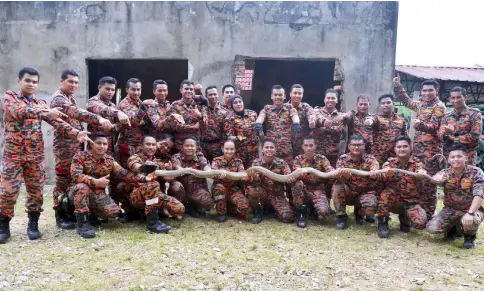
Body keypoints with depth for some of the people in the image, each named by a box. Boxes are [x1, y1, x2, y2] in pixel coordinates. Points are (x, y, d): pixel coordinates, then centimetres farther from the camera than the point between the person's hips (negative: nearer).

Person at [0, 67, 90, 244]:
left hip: (36, 154, 3)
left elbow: (57, 122, 1)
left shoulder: (41, 104, 13)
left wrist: (76, 133, -15)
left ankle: (33, 224, 18)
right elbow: (19, 111, -21)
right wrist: (46, 112, -30)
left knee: (36, 190, 5)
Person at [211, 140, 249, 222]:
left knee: (244, 206, -26)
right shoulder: (217, 160, -2)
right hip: (219, 189, 0)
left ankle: (231, 207, 10)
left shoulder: (238, 162, 4)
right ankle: (221, 213, -14)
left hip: (234, 190, 1)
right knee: (219, 187, -36)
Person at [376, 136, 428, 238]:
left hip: (411, 202, 1)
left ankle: (404, 217, 10)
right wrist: (387, 173, -48)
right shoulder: (390, 162, -2)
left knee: (421, 222, -26)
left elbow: (421, 171, -24)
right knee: (387, 192, -33)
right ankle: (382, 224, -16)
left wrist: (422, 173, -49)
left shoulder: (416, 162, -1)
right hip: (393, 201, 0)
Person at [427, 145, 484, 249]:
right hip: (450, 210, 3)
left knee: (471, 222, -38)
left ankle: (470, 236, 0)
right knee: (432, 228, -18)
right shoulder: (445, 173, -2)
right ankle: (452, 227, 17)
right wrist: (437, 179, -49)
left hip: (471, 210, -3)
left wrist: (470, 213, -35)